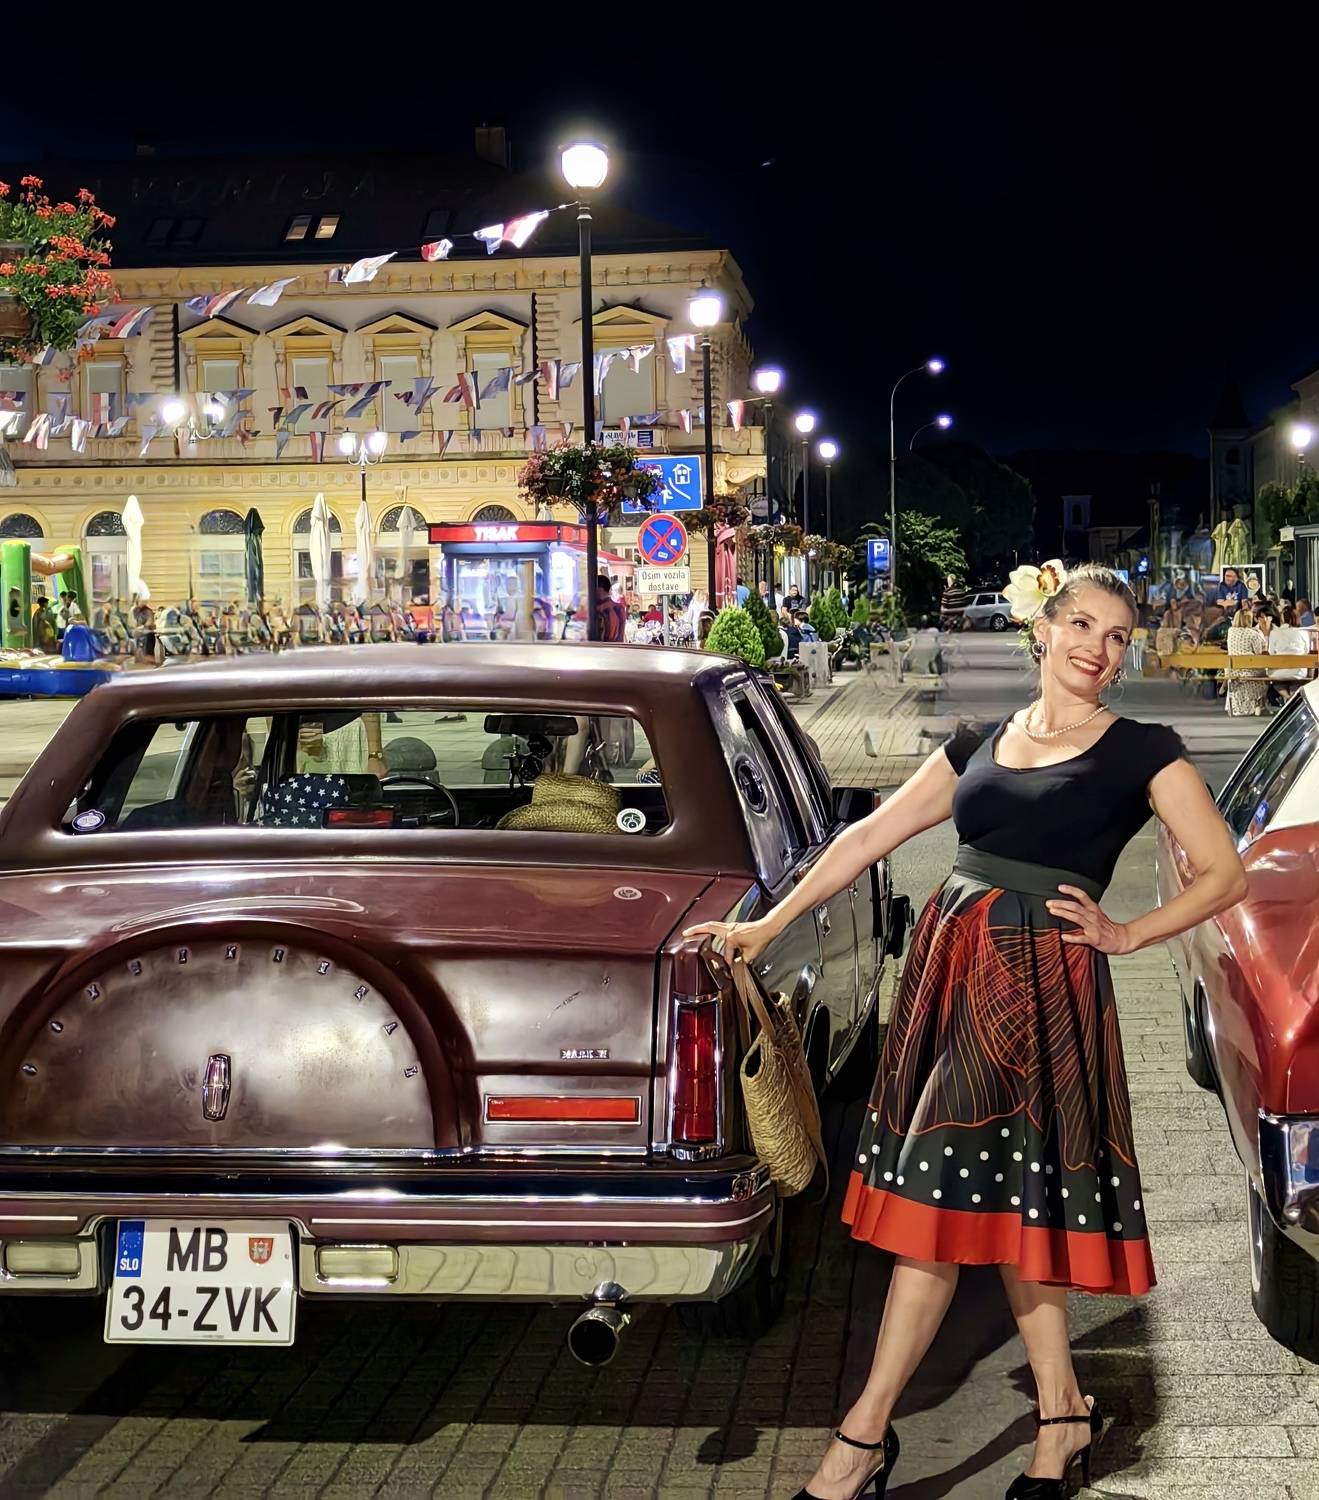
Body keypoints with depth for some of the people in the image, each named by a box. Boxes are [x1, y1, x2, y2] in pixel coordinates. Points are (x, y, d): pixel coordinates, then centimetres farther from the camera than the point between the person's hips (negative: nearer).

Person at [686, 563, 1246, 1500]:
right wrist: (767, 927, 9)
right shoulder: (981, 746, 13)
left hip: (1040, 982, -5)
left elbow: (1225, 876, 1)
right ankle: (1065, 1414, 24)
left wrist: (1124, 936, -4)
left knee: (939, 1197, -6)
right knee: (1000, 1202, 10)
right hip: (950, 961, 6)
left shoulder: (1142, 752, 0)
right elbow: (869, 839, 13)